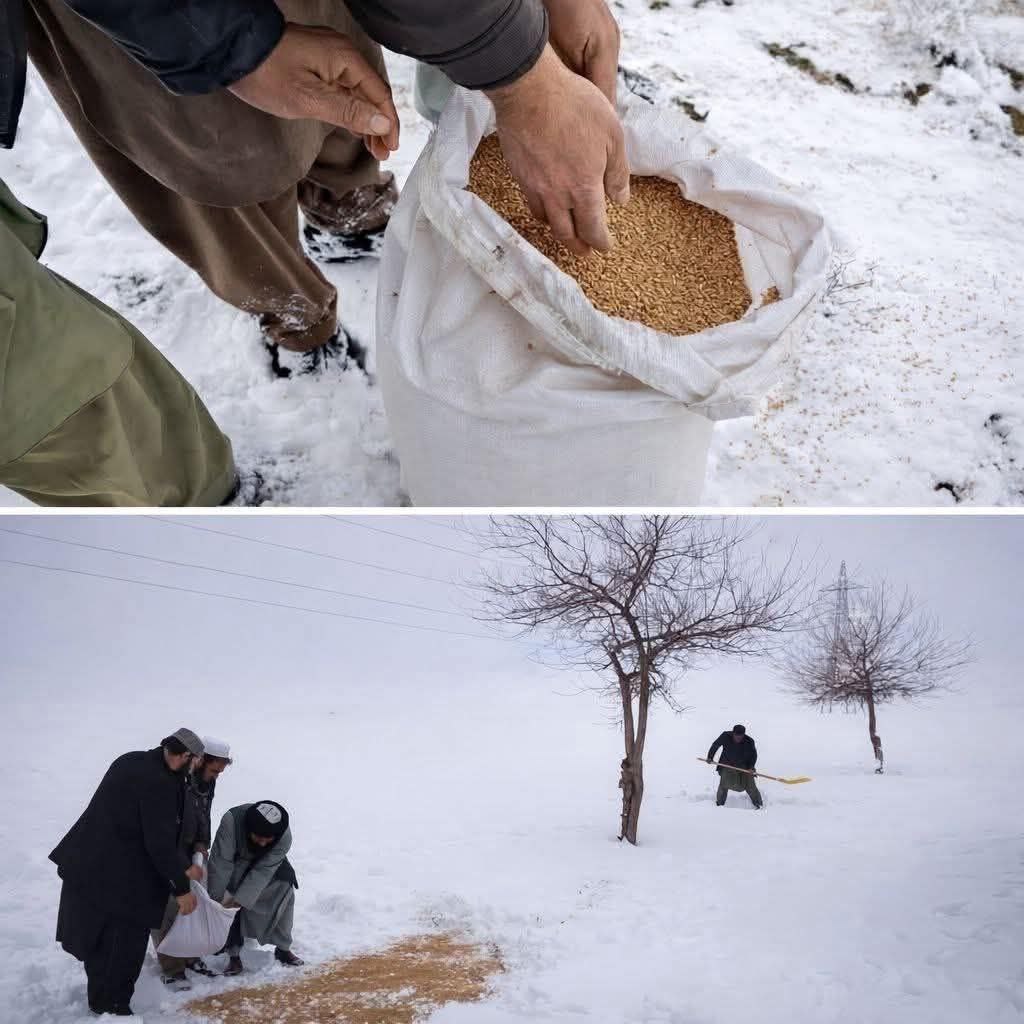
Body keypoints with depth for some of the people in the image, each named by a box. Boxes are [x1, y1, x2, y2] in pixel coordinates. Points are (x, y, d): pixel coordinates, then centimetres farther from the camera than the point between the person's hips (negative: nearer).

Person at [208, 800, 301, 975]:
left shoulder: (284, 836, -35)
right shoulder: (231, 821, -41)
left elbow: (263, 871, -32)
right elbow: (221, 864, -34)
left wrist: (240, 900, -36)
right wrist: (217, 900, -29)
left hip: (267, 862, 1)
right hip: (237, 861, -1)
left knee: (285, 889, -11)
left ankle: (282, 948, 6)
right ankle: (234, 953, -3)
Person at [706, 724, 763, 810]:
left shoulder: (749, 741, -20)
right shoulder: (725, 737, -19)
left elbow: (754, 754, -5)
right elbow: (715, 745, -3)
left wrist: (751, 767, -17)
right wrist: (710, 757, 1)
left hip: (744, 767, 0)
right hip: (727, 764, 0)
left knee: (750, 786, -2)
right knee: (724, 784, -6)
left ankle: (759, 805, 15)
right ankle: (719, 804, 13)